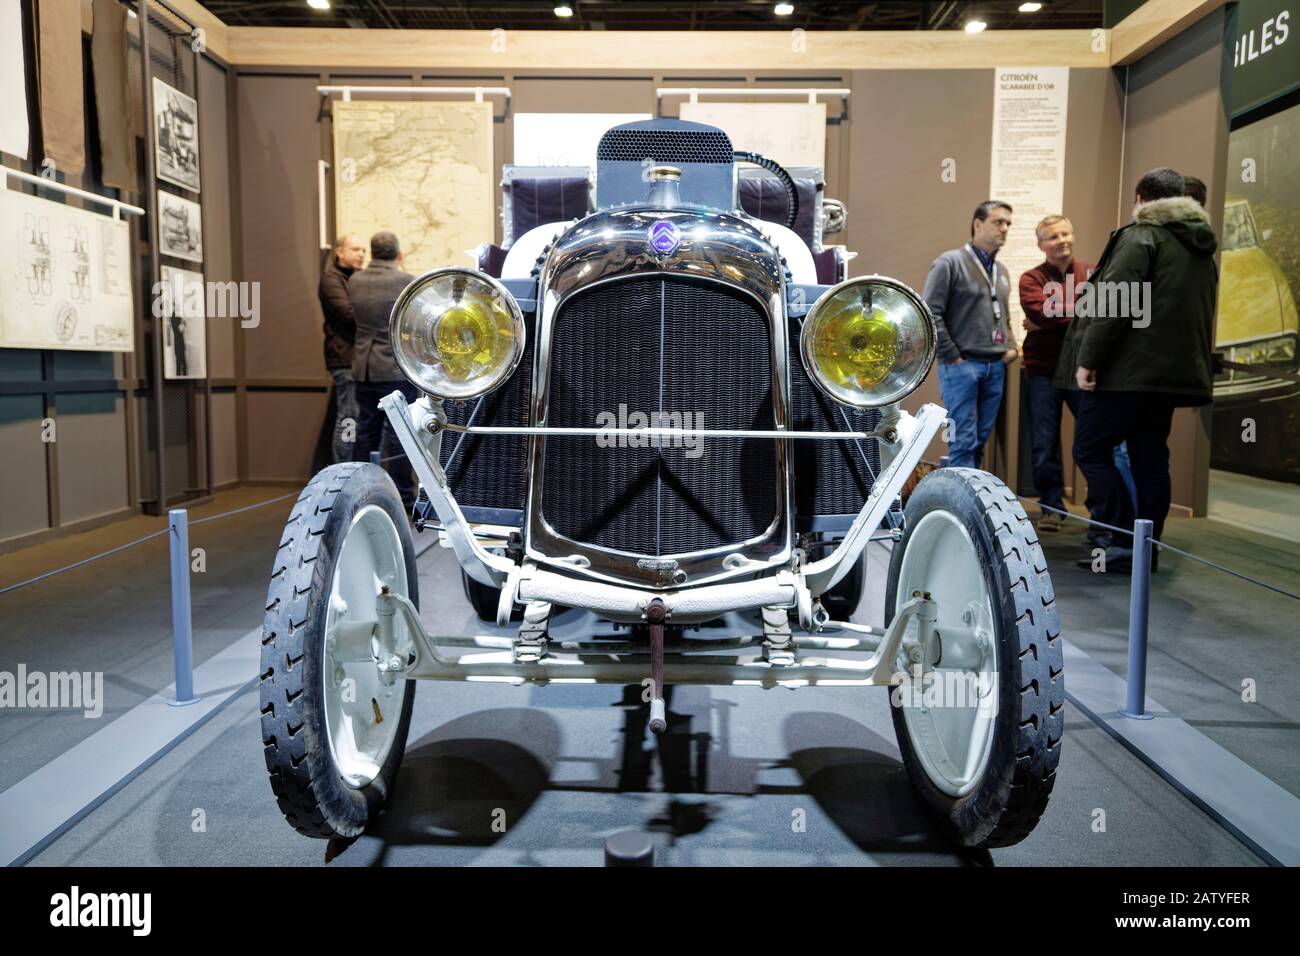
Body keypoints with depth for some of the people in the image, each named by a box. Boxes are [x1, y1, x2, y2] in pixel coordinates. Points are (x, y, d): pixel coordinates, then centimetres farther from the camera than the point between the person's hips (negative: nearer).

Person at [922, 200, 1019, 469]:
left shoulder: (1001, 271, 17)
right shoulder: (951, 262, -6)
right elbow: (929, 314, -13)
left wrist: (1010, 346, 12)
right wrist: (952, 357, -12)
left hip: (995, 367, 7)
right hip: (962, 366, -7)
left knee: (980, 441, 9)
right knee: (964, 441, -7)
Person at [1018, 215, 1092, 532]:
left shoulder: (1092, 274, 7)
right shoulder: (1032, 279, 3)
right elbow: (1041, 312, -16)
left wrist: (1055, 318, -12)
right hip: (1043, 372, -1)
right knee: (1044, 444, 4)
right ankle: (1051, 506, 17)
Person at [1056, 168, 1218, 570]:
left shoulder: (1142, 236, -7)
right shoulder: (1203, 249, 20)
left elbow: (1115, 304, -17)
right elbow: (1202, 313, 22)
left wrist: (1088, 360, -17)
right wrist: (1192, 362, 24)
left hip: (1128, 370, -8)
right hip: (1175, 371, 8)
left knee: (1091, 450, -3)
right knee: (1150, 457, 11)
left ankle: (1124, 541, -9)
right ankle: (1148, 547, 13)